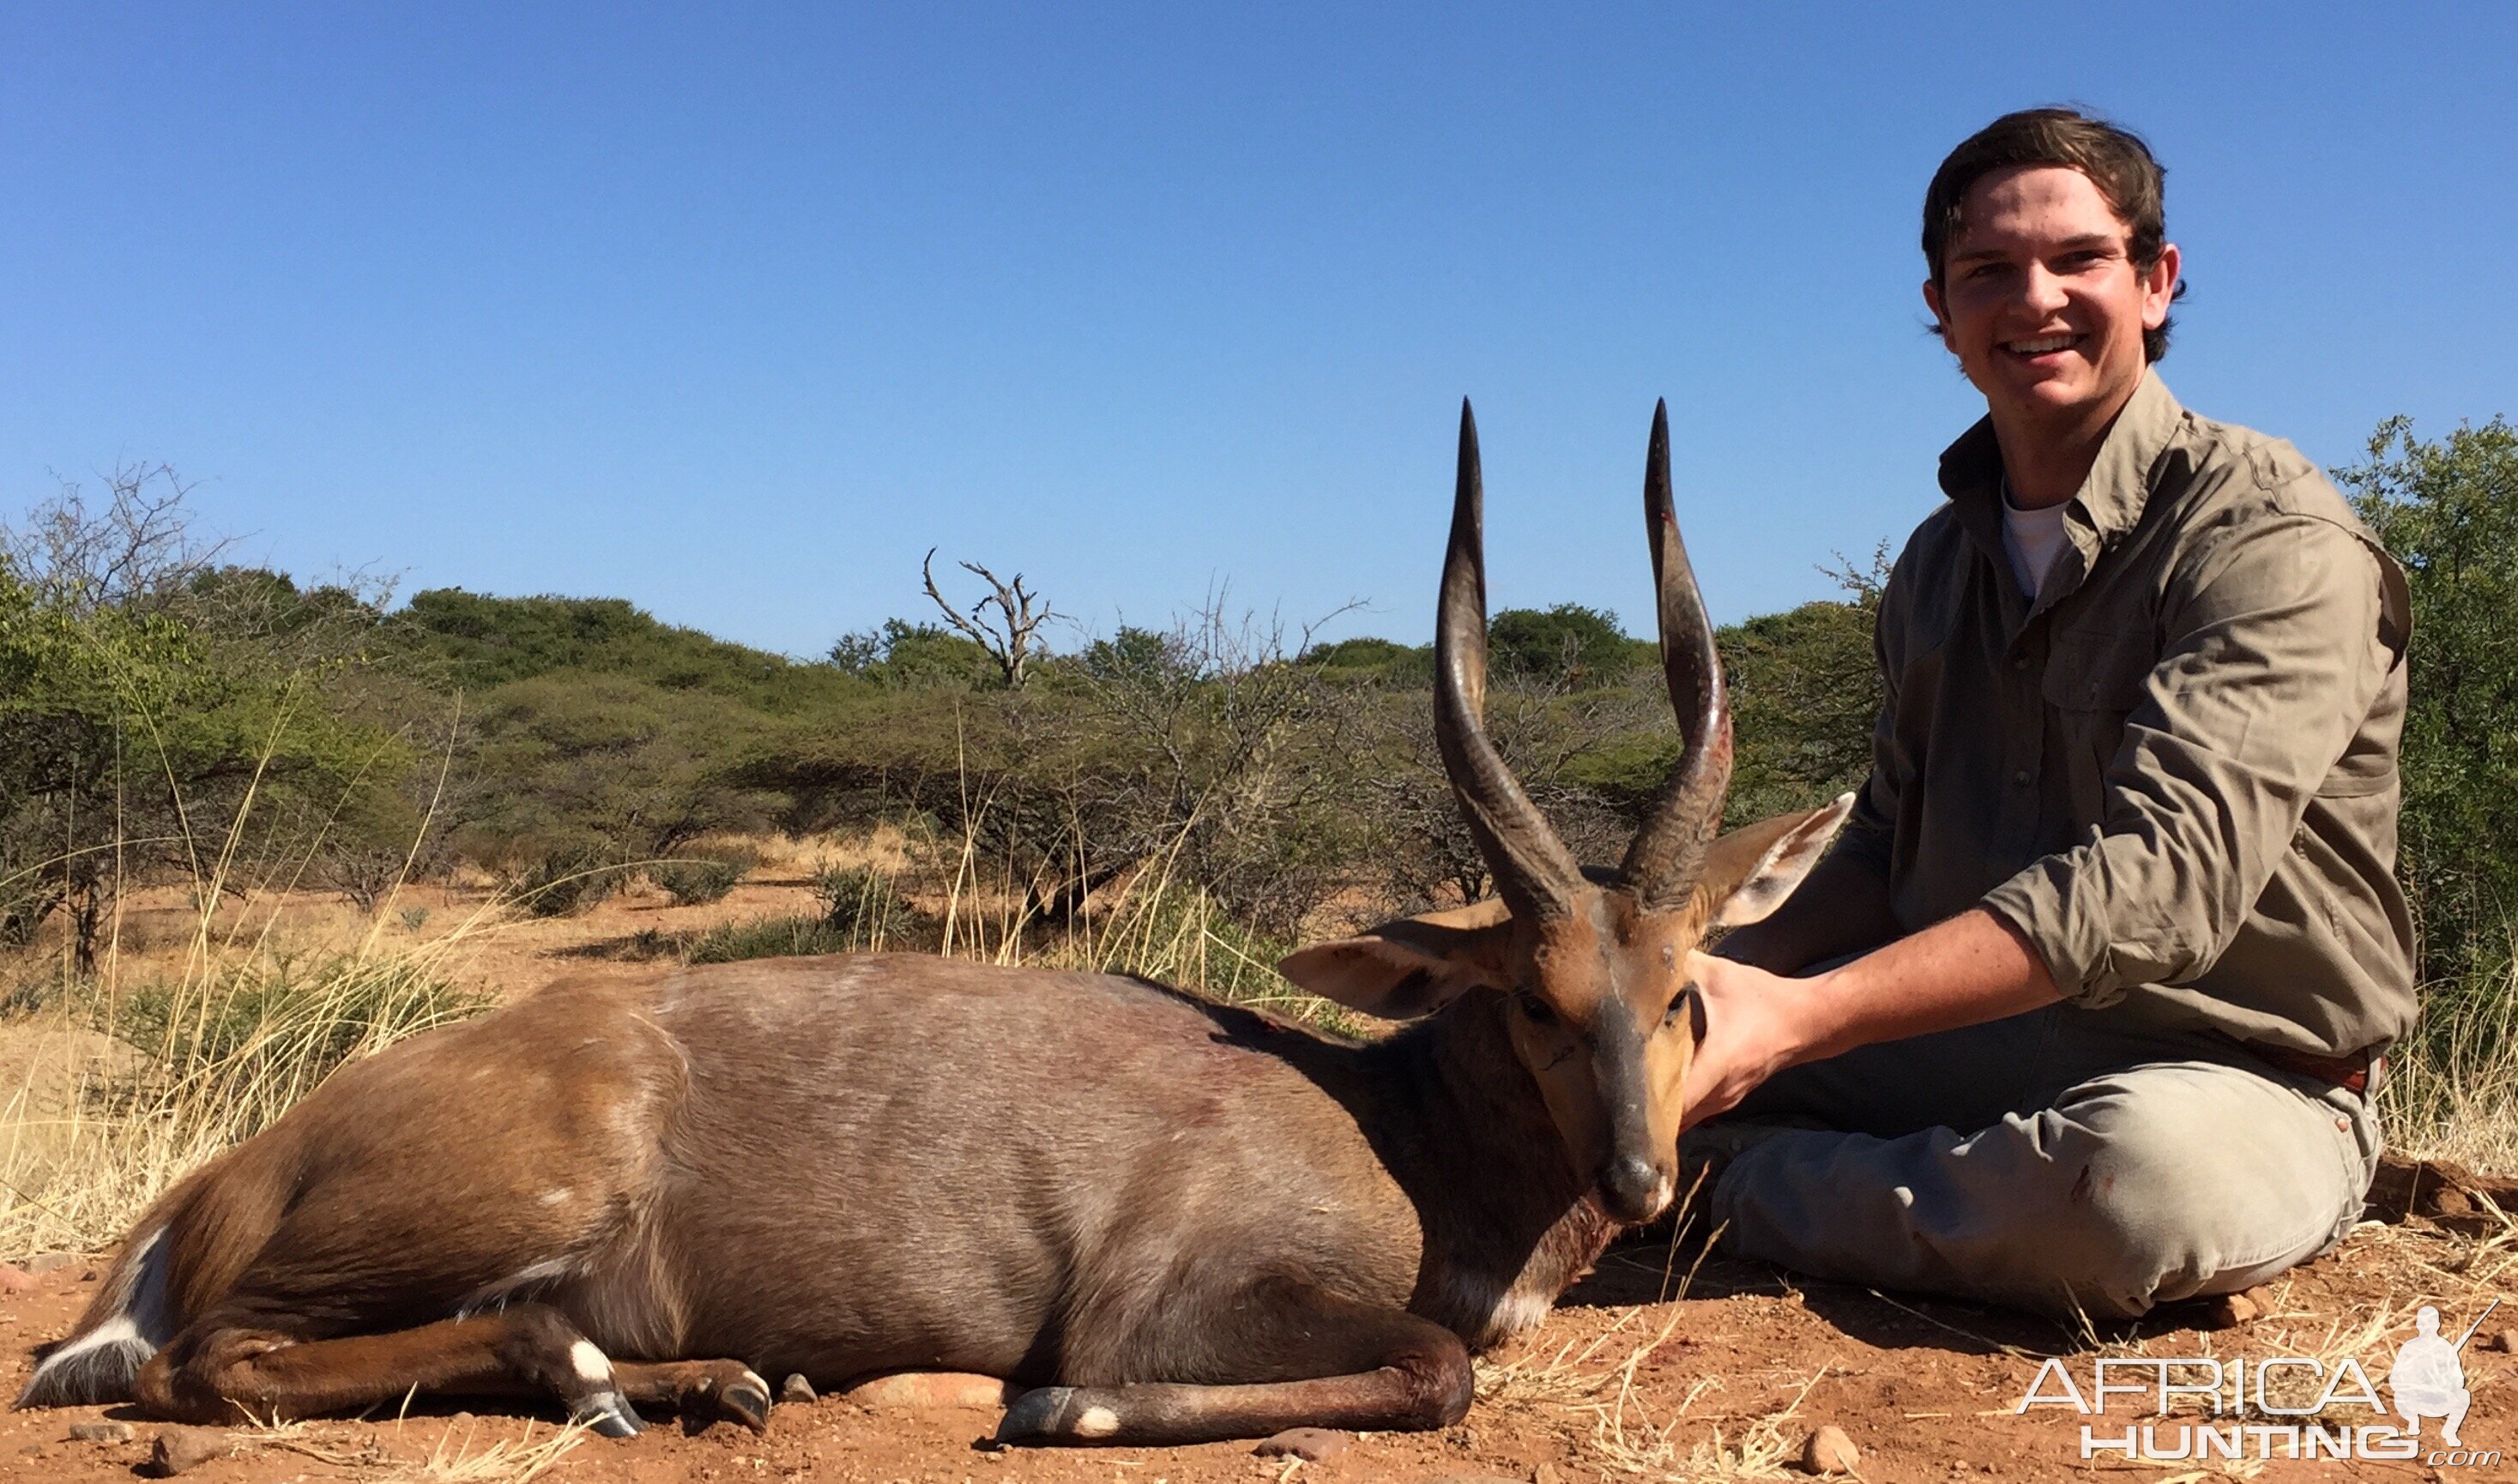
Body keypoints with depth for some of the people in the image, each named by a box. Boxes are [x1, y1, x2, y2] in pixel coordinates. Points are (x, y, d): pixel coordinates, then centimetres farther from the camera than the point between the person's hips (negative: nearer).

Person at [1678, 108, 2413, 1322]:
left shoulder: (2269, 537, -15)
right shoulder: (1939, 564, 9)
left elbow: (2158, 879, -27)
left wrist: (1800, 1018, -36)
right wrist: (1736, 979, -10)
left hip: (2240, 1086, -5)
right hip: (1984, 1049, 6)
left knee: (2140, 1169, -40)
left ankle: (1753, 1197, -15)